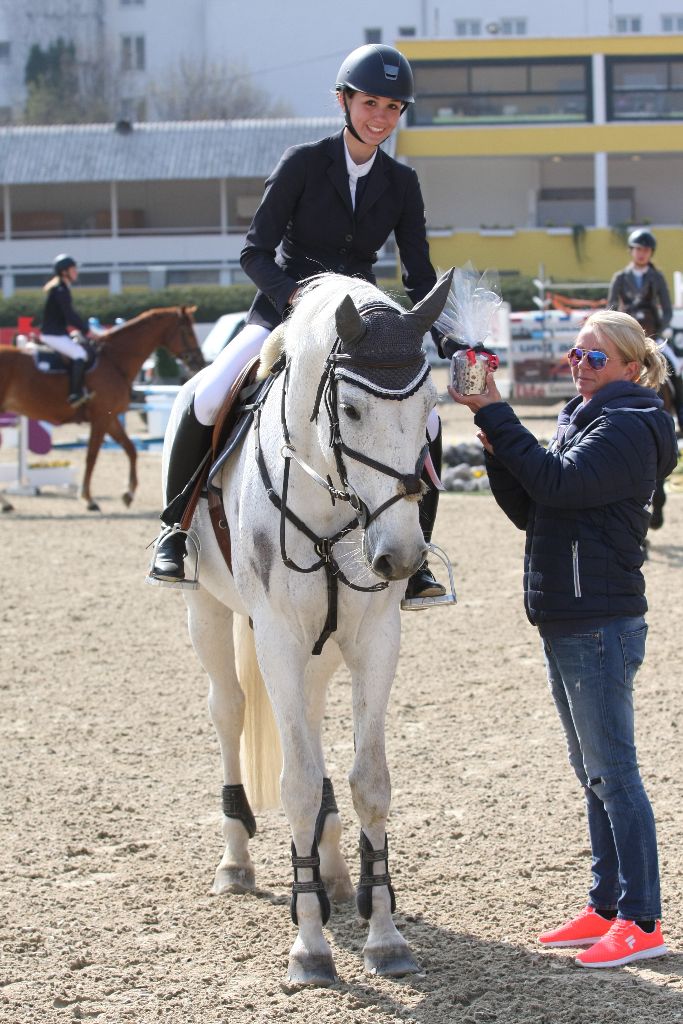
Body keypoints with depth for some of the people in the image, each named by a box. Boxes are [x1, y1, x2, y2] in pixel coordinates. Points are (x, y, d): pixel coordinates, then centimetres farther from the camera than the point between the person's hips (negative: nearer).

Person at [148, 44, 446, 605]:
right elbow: (256, 252, -11)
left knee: (426, 425, -16)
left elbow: (420, 277, 4)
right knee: (205, 403, -26)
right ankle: (177, 528, -4)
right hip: (282, 312, -3)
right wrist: (296, 297, -29)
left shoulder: (401, 183, 2)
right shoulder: (303, 163, -9)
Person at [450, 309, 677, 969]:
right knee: (593, 773, 14)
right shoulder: (582, 420, 16)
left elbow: (557, 482, -26)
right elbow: (528, 509, 14)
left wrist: (496, 416, -24)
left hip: (601, 625, -10)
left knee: (613, 773, -7)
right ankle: (607, 906, 22)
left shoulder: (628, 429, -13)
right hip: (565, 622, 10)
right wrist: (497, 450, -3)